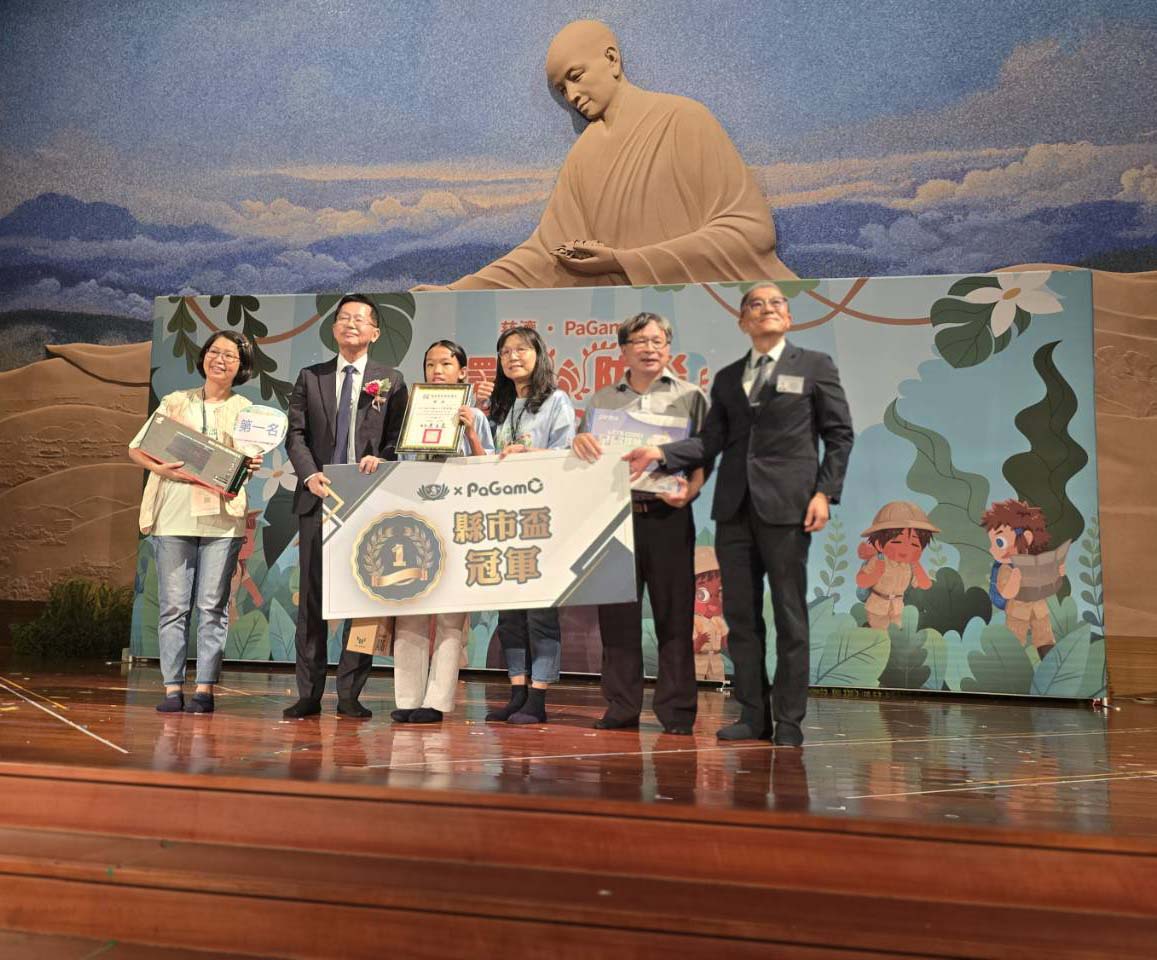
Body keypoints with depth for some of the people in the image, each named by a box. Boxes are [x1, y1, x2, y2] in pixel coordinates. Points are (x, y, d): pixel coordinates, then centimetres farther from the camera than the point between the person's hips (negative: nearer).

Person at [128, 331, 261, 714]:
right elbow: (135, 448, 9)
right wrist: (158, 467, -10)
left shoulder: (245, 410, 11)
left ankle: (205, 688, 3)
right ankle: (173, 687, 5)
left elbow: (249, 461, 10)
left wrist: (251, 466, -14)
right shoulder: (176, 402, 11)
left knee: (212, 605, -1)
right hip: (174, 513, 1)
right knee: (173, 604, 0)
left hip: (222, 517, 0)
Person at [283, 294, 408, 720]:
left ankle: (350, 695, 5)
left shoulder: (391, 381, 11)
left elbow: (398, 438, 7)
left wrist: (380, 459, -14)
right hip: (318, 497, 1)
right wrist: (310, 475, -10)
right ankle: (308, 694, 7)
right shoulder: (310, 378, 14)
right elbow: (295, 434, 7)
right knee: (312, 597, 1)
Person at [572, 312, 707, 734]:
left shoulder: (690, 397, 8)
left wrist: (689, 489, -17)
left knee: (674, 615, 0)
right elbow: (582, 458, 15)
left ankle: (677, 710, 7)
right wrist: (579, 440, -8)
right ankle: (621, 708, 13)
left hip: (668, 515, -3)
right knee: (616, 615, 5)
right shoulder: (602, 400, 16)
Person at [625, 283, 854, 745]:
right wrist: (661, 452, -6)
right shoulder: (727, 378, 17)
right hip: (734, 507, 4)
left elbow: (839, 434, 3)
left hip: (785, 504, -4)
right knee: (740, 615, 6)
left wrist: (824, 493, -7)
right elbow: (710, 441, 9)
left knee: (789, 616, 0)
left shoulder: (815, 366, 7)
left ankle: (789, 720, 8)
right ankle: (753, 715, 15)